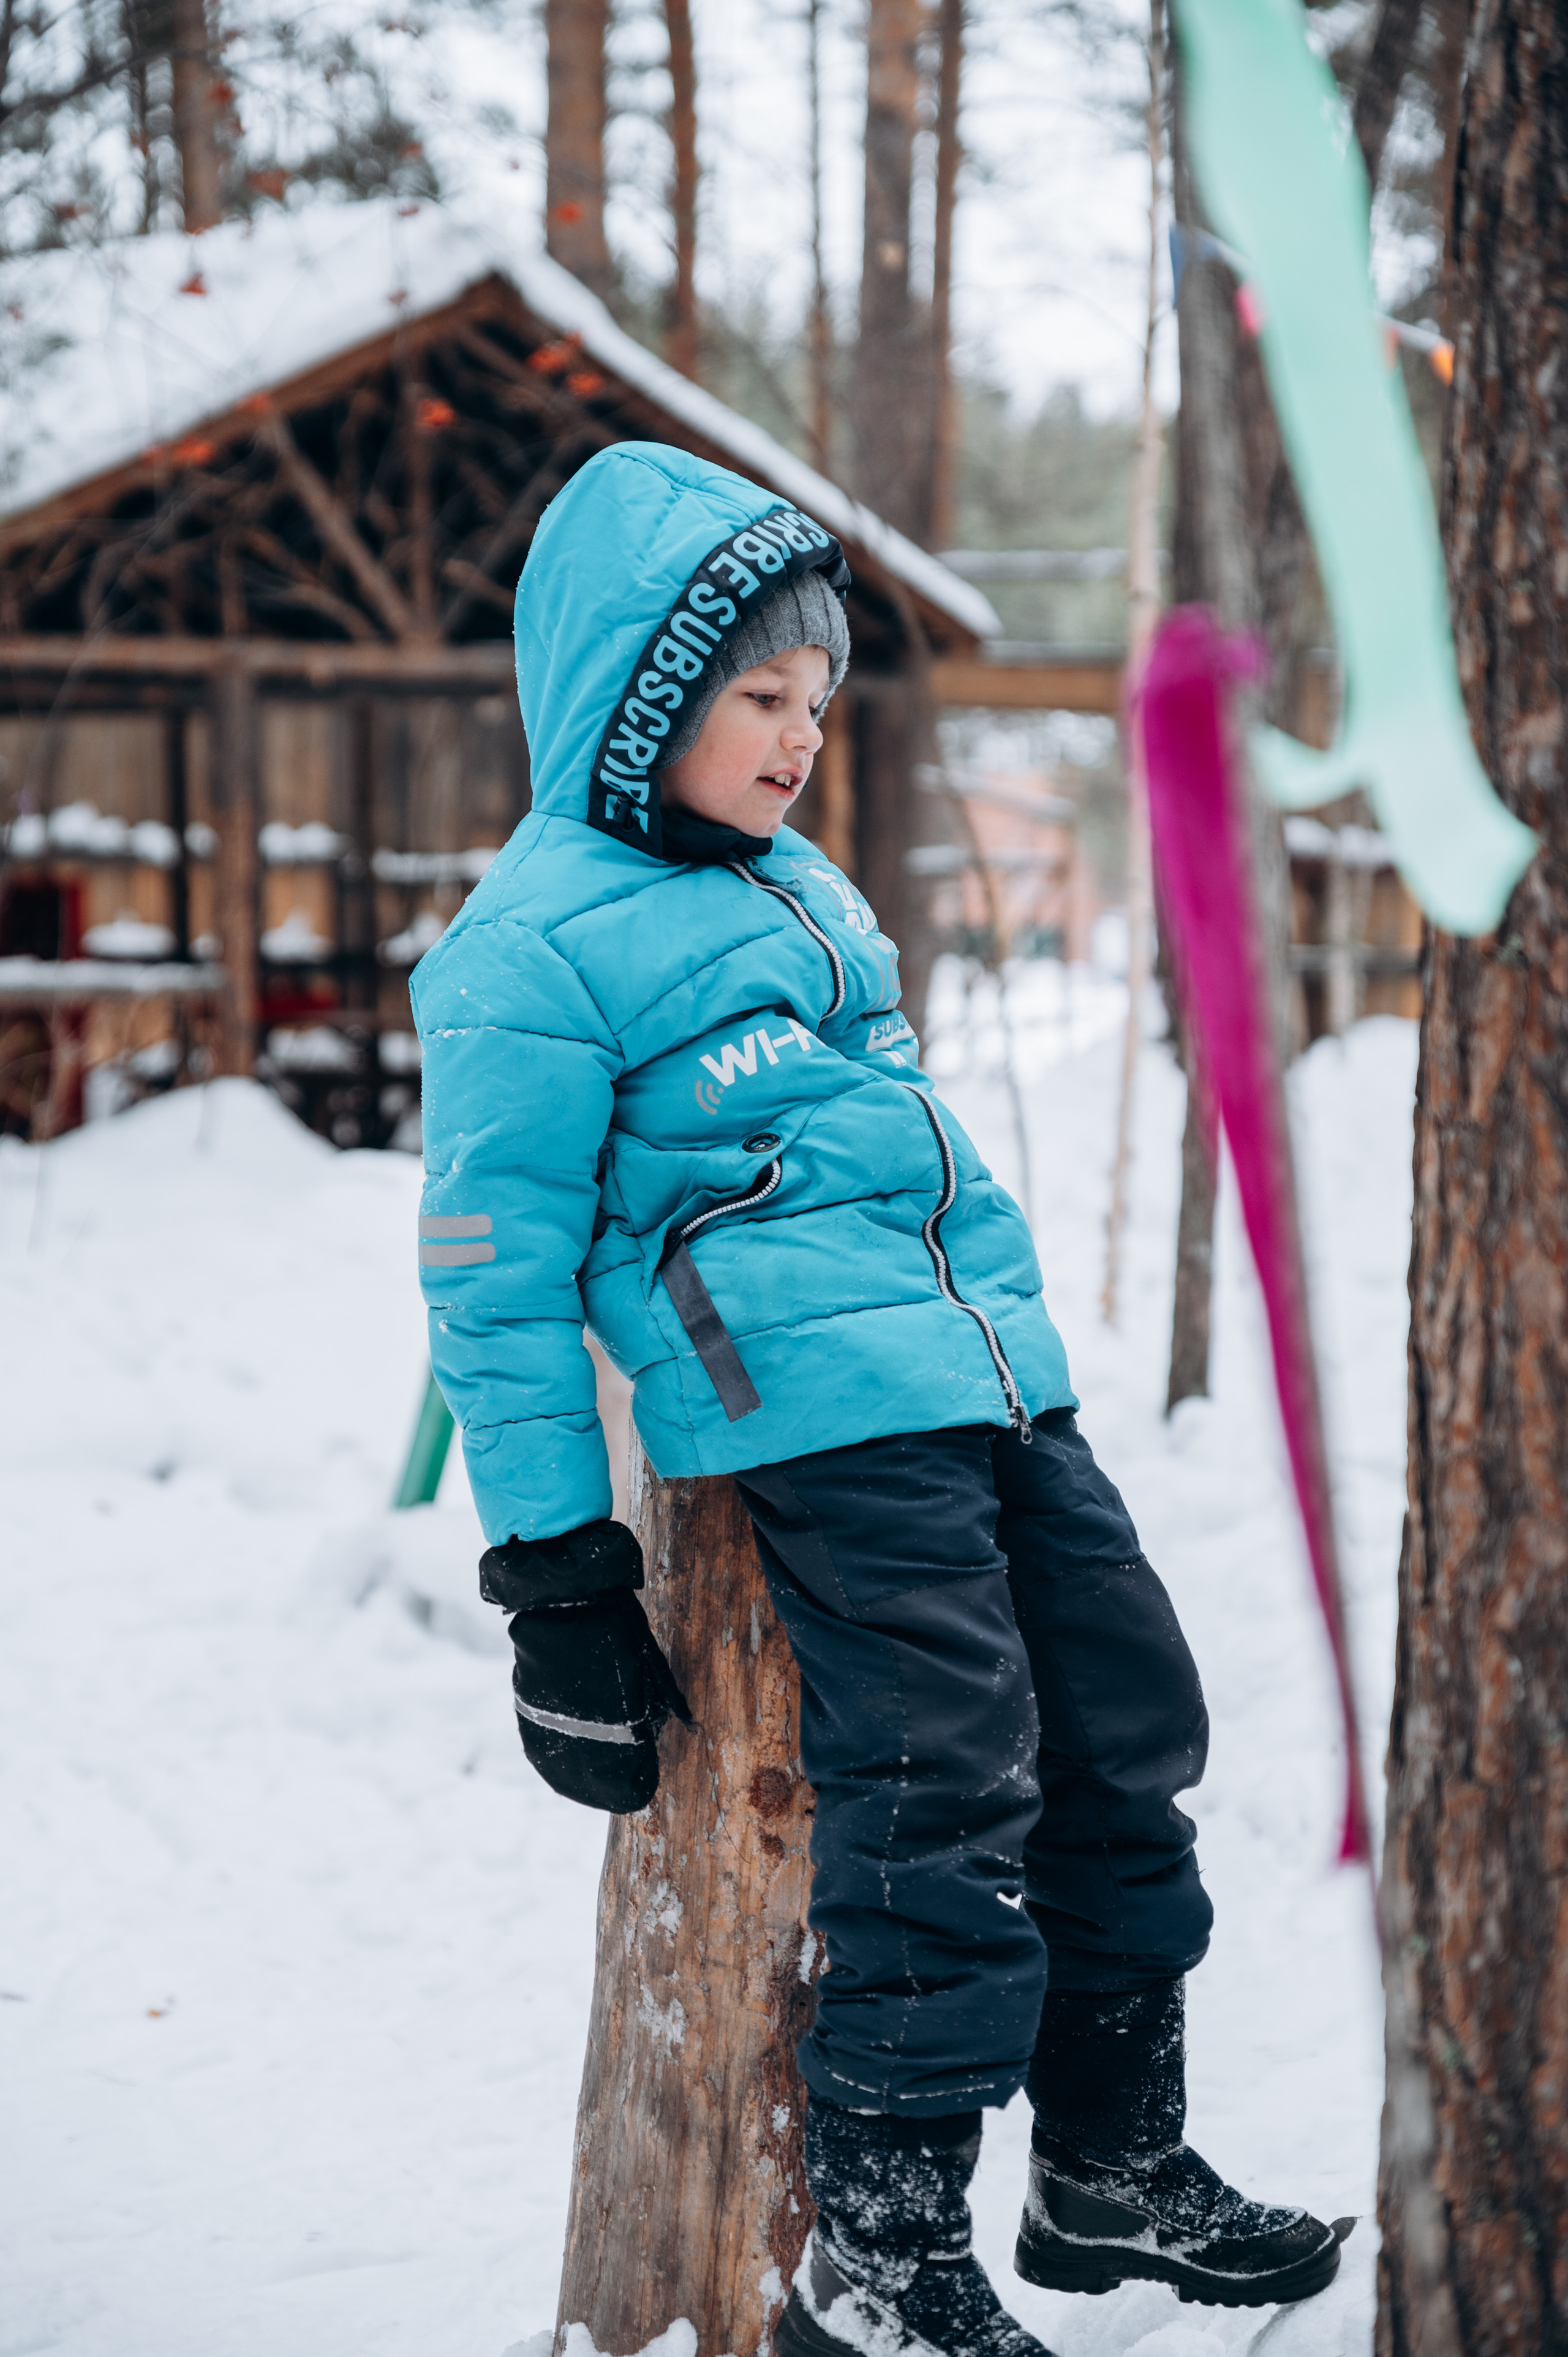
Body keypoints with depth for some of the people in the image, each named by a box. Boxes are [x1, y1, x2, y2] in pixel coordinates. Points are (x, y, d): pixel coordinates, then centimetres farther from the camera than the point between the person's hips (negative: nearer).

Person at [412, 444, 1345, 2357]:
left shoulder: (796, 882, 20)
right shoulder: (540, 944, -6)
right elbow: (496, 1283, -7)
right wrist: (556, 1577, -9)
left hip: (1001, 1389, 9)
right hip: (826, 1413, -9)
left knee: (1123, 1755, 11)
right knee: (941, 1813, -13)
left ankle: (1117, 2171, 26)